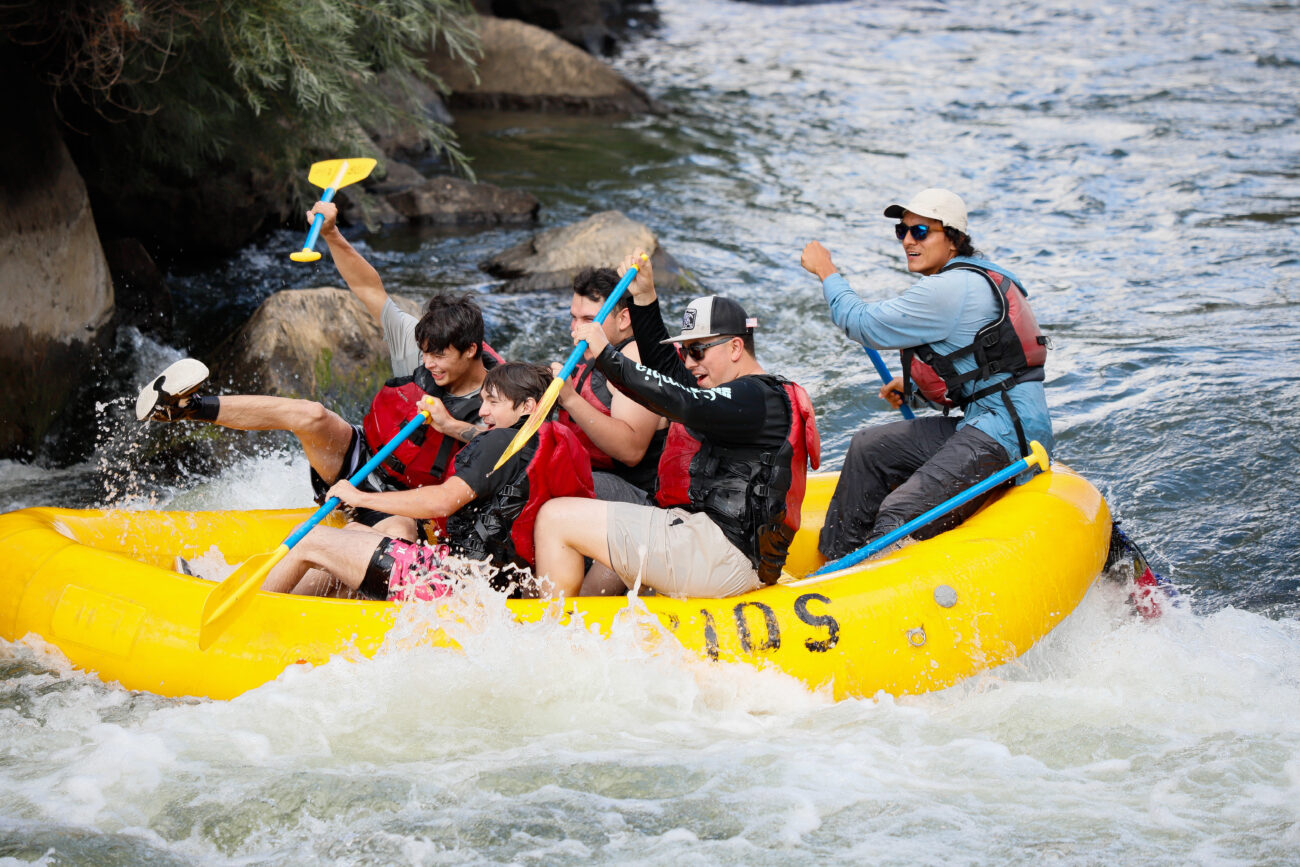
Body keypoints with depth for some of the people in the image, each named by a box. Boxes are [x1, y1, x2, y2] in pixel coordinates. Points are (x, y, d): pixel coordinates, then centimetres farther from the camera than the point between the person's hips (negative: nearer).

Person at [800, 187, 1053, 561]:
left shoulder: (951, 289, -16)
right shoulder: (970, 276, 16)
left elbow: (862, 324, -9)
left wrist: (826, 270, 5)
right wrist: (913, 383, 24)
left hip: (1005, 435, -11)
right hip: (979, 422, 11)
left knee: (897, 520, -21)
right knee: (869, 448, 19)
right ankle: (834, 560, 24)